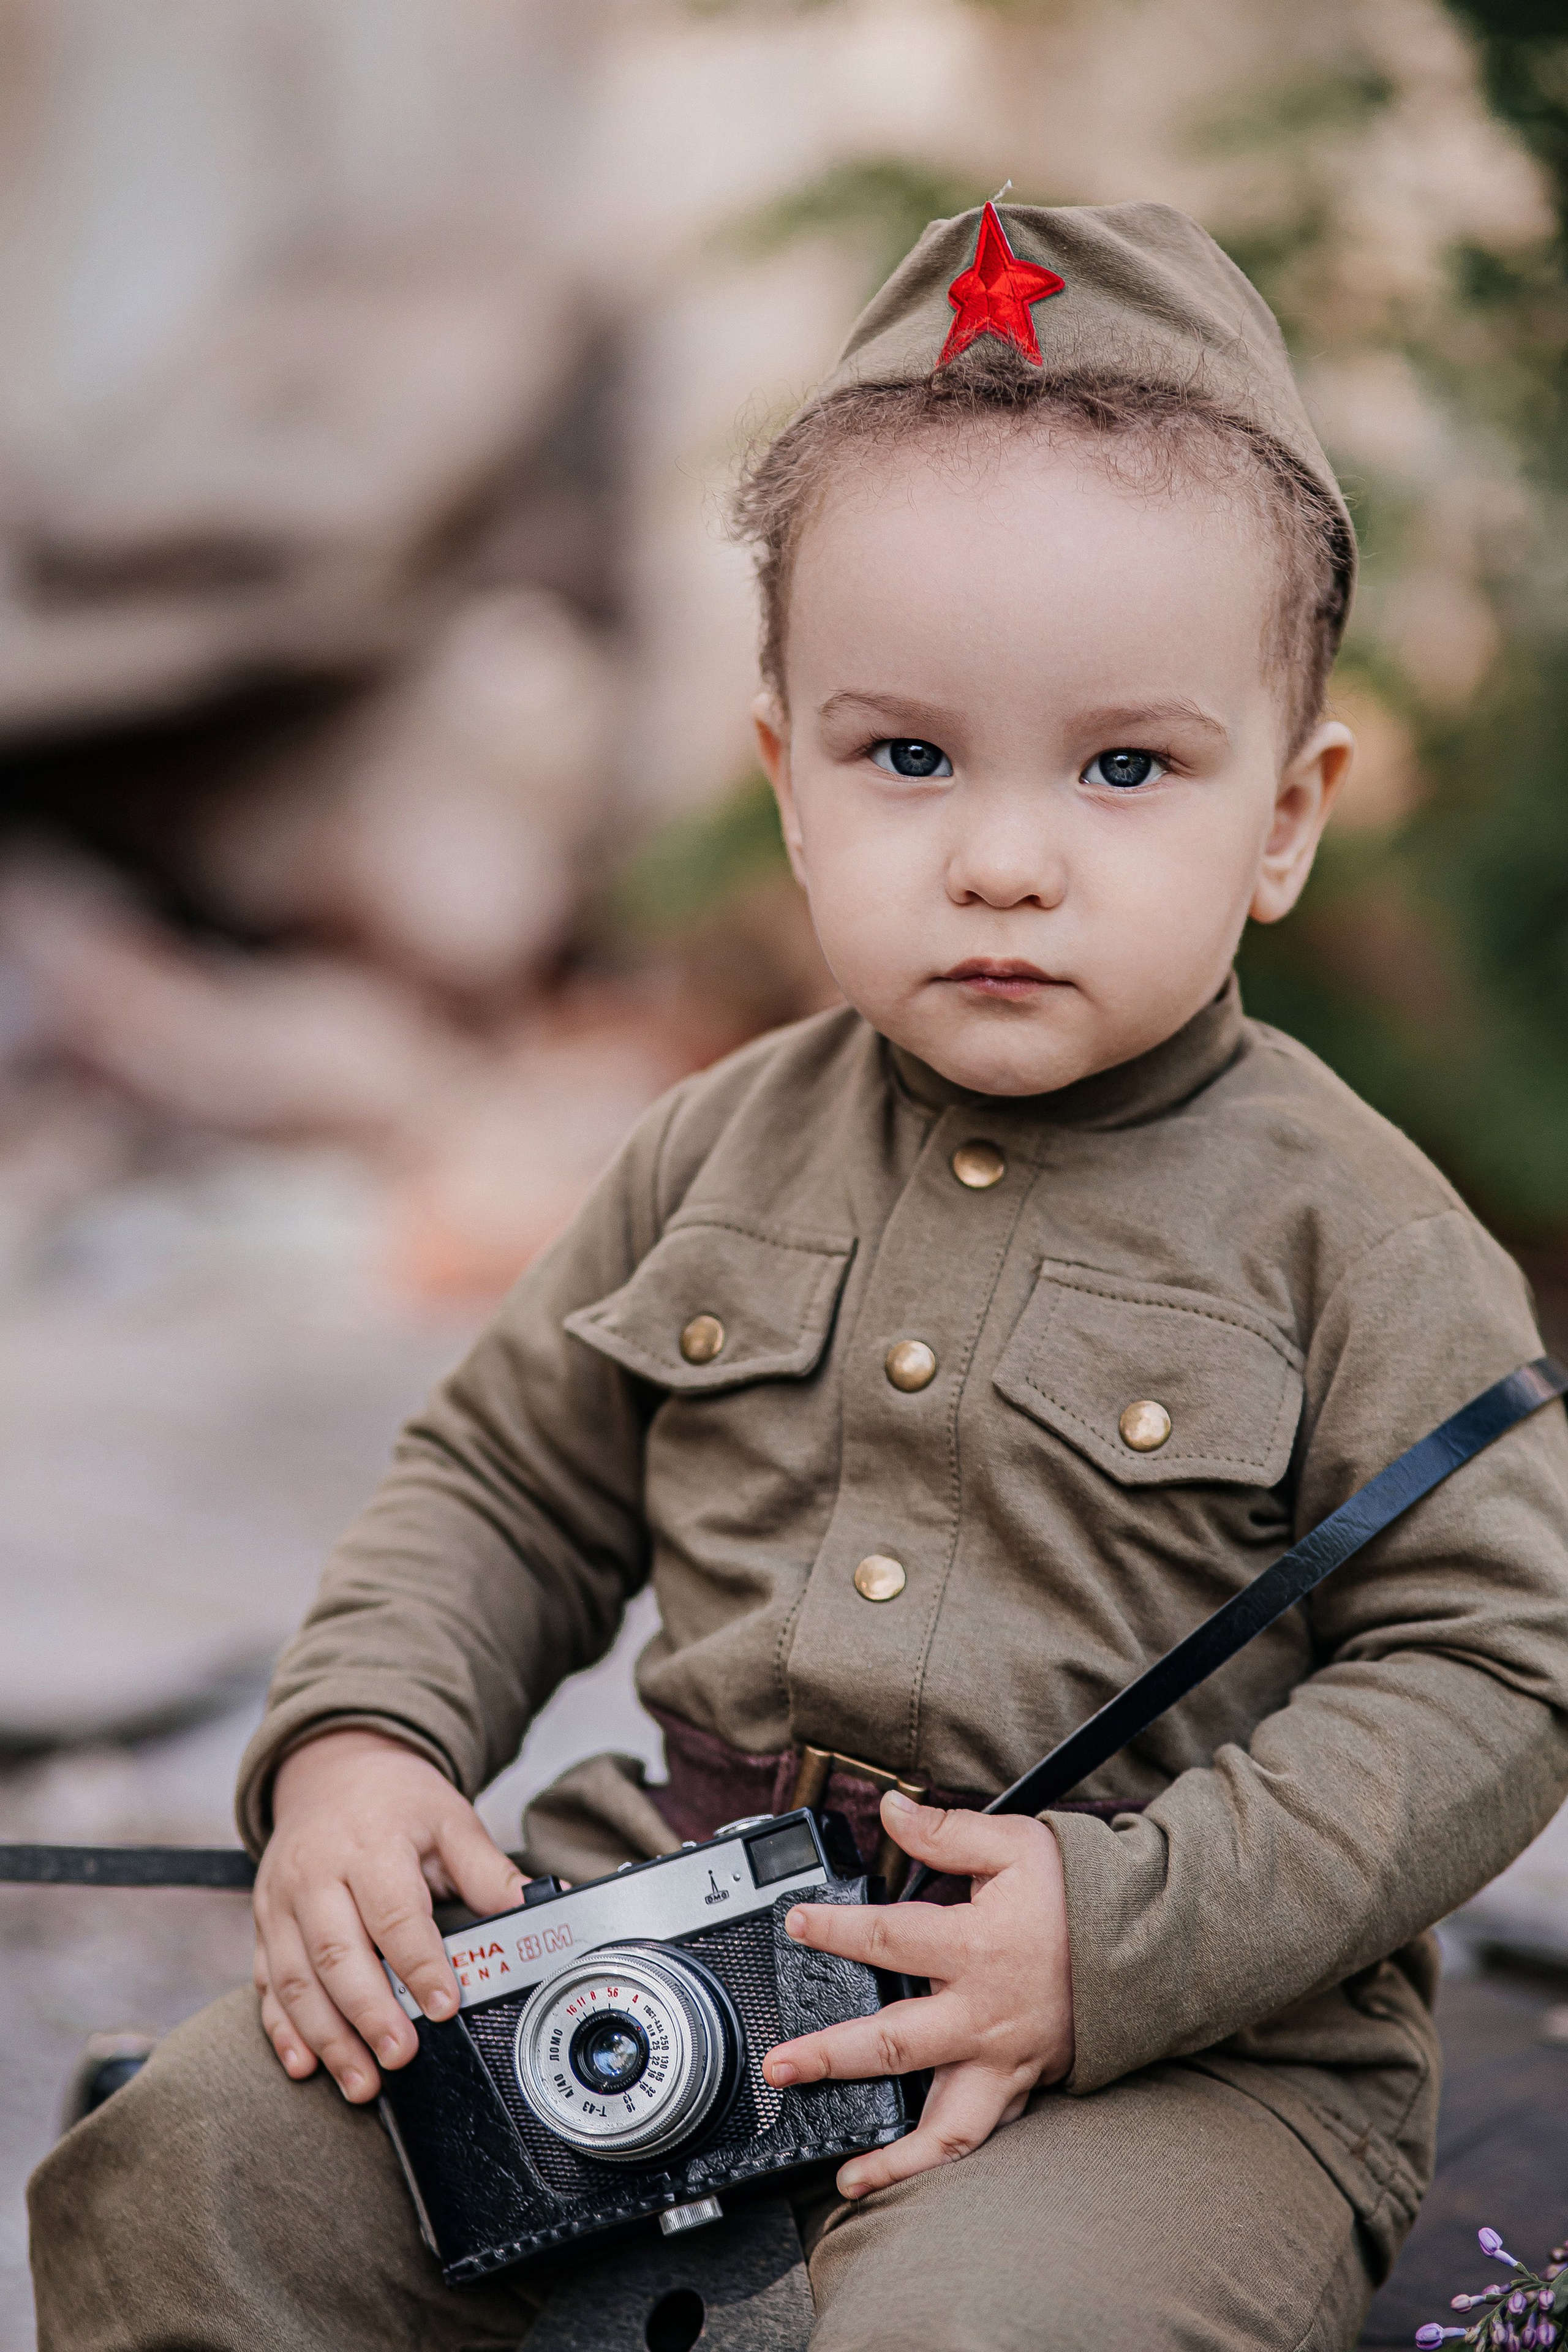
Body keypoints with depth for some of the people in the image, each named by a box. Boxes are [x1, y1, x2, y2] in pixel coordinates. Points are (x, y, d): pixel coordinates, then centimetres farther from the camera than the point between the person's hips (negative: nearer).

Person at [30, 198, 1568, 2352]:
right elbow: (508, 1478, 16)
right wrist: (359, 1738, -2)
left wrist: (1121, 1929, -20)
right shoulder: (731, 1149, 6)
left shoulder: (1354, 1241, -8)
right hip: (680, 1920, 4)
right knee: (194, 2168, -7)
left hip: (1184, 2039, -4)